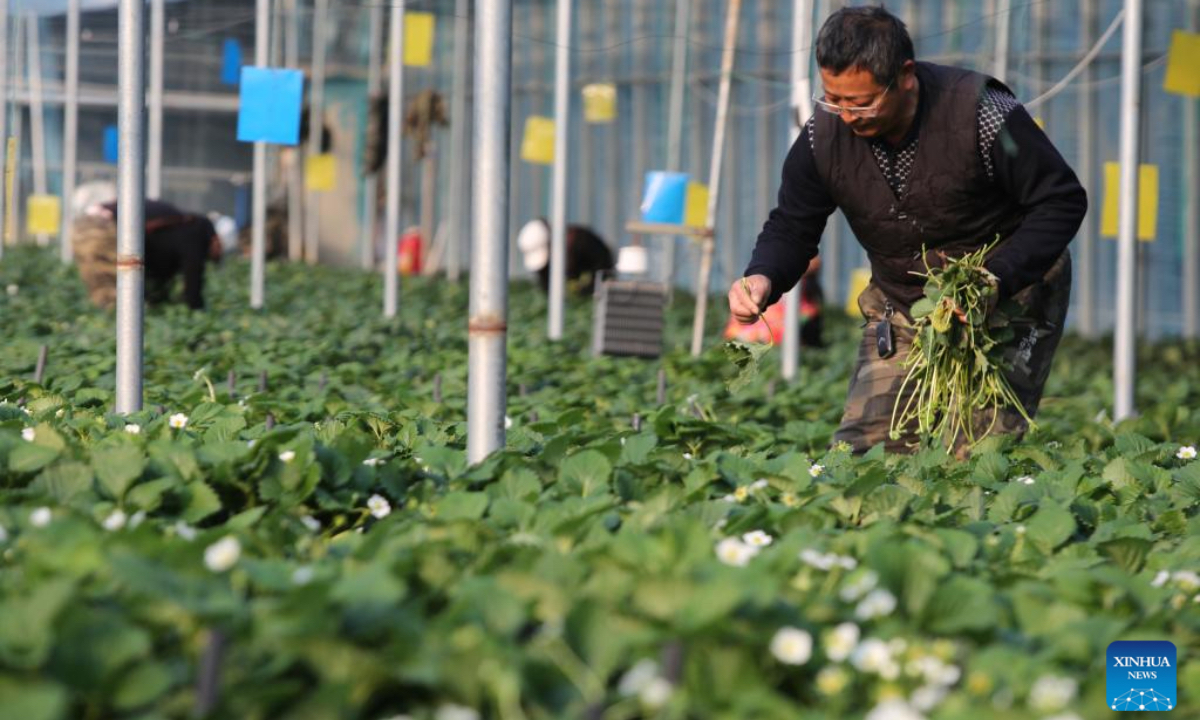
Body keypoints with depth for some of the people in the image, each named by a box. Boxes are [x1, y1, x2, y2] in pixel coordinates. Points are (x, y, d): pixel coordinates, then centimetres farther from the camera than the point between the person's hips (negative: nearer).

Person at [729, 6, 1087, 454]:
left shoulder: (981, 114, -25)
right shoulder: (824, 136, -12)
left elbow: (1062, 201, -18)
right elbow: (792, 227, 0)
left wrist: (997, 280, -31)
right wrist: (763, 278, -24)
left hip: (1010, 301, -4)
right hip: (901, 307, 5)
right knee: (860, 447, -4)